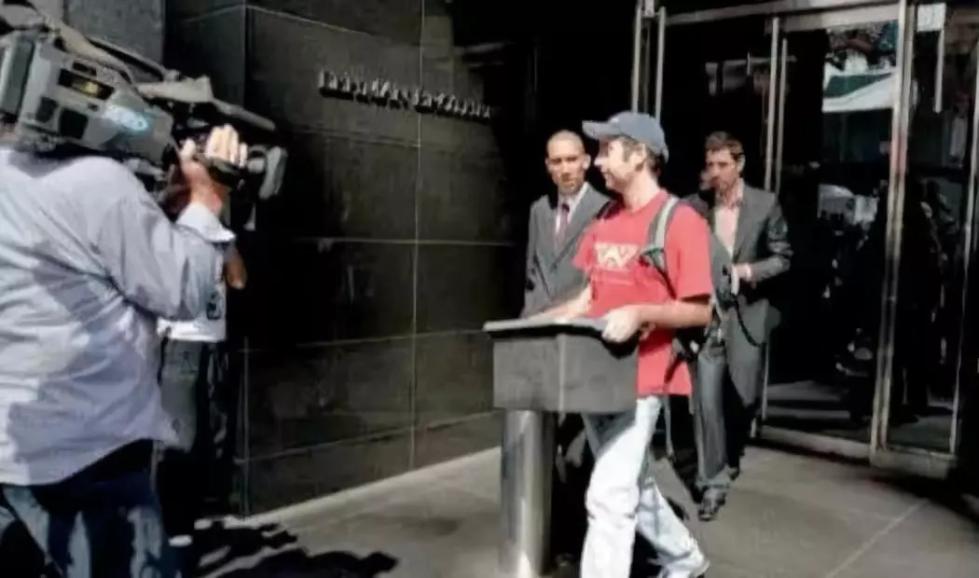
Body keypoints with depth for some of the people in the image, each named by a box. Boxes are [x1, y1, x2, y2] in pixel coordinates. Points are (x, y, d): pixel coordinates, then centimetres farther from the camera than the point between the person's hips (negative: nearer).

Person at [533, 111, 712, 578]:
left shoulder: (680, 221, -12)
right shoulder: (605, 221, 11)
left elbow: (699, 311, -14)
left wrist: (640, 313, -27)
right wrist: (543, 320, 6)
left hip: (642, 377, -8)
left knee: (609, 497, -9)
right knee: (634, 486, 22)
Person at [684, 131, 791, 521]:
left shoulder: (766, 204, -1)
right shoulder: (694, 205, -2)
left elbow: (783, 258, 2)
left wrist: (746, 272, -13)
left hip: (747, 314, 1)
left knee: (744, 396, 12)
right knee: (707, 399, -4)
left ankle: (733, 455, 42)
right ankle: (713, 481, 8)